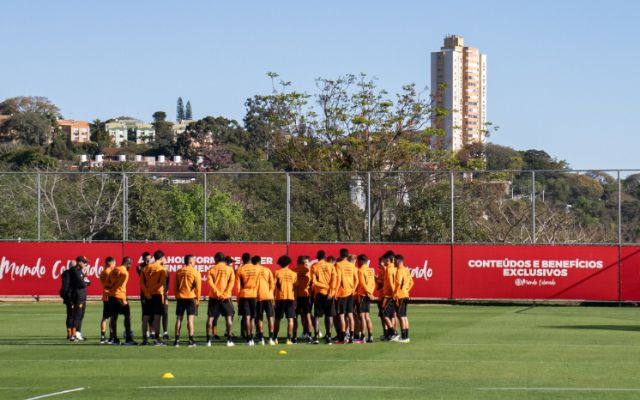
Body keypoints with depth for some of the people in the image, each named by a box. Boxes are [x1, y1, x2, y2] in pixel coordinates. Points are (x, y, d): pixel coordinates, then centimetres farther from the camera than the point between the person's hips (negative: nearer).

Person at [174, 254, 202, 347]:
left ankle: (177, 340, 5)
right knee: (190, 318, -3)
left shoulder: (179, 272, 6)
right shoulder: (195, 272, -5)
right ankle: (191, 340, -6)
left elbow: (175, 286, 9)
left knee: (179, 318, 6)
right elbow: (198, 287, -4)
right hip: (191, 298, -3)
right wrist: (197, 299, 5)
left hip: (180, 298, 3)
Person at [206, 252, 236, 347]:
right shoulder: (229, 269, 5)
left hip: (214, 296, 0)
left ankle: (209, 340, -1)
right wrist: (226, 294, -12)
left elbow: (210, 281, -9)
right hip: (226, 297, 0)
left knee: (210, 318, 5)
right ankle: (229, 340, 0)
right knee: (229, 317, 6)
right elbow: (231, 282, -6)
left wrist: (217, 293, -15)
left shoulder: (212, 269, 4)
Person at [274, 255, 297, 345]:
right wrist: (295, 300, 9)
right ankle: (289, 339, -9)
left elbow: (274, 286, -3)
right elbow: (295, 287, 4)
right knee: (290, 319, -1)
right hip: (291, 298, 0)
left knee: (278, 319, 11)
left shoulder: (277, 273, 1)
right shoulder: (293, 274, 5)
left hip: (280, 298, 0)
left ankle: (275, 338, 13)